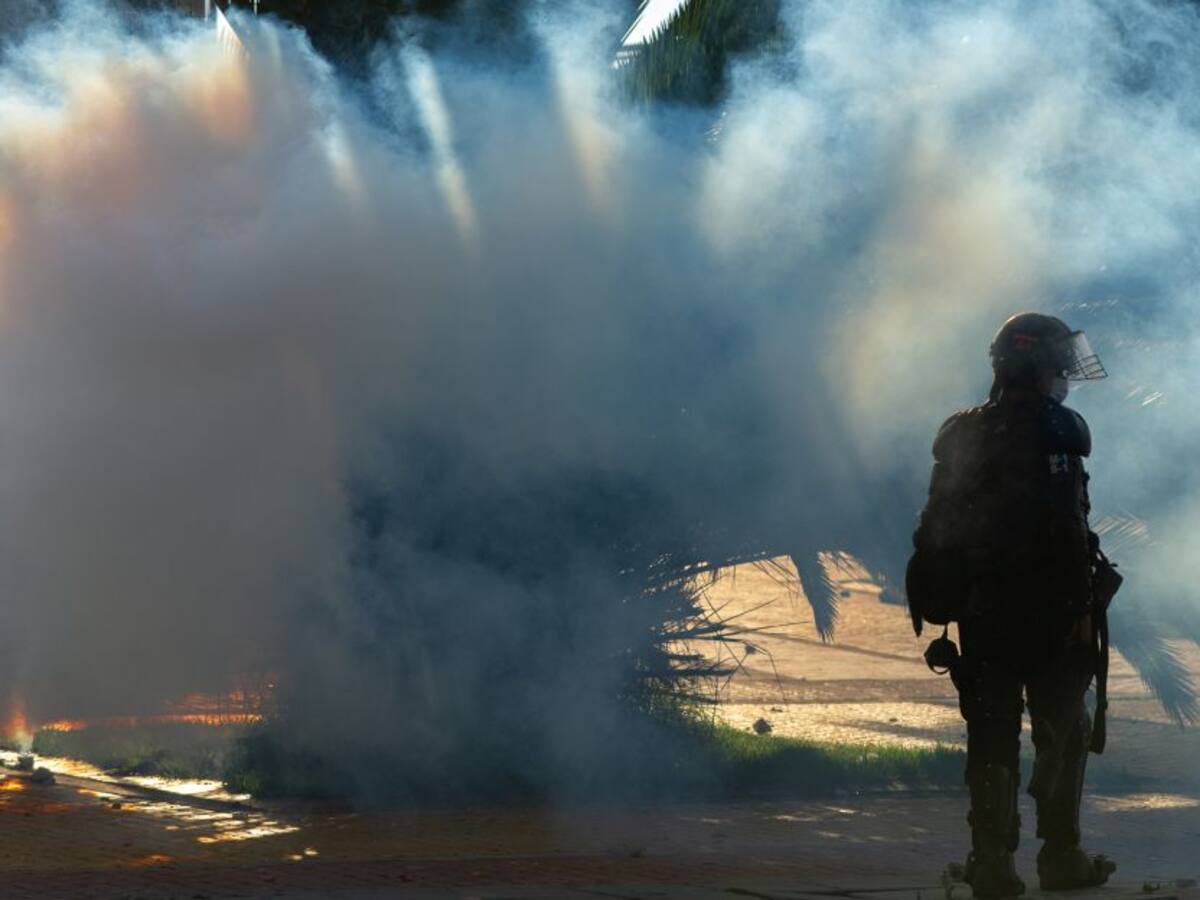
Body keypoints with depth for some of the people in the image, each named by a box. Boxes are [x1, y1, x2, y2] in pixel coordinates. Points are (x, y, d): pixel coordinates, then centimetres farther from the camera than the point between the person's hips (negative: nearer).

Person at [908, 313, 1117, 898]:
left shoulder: (960, 436, 9)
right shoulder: (1053, 431, -10)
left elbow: (936, 532, 11)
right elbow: (1067, 534, -18)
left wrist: (942, 602, 17)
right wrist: (1081, 607, -16)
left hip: (981, 615, 5)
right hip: (1048, 613, -5)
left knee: (992, 739, 8)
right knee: (1062, 733, 8)